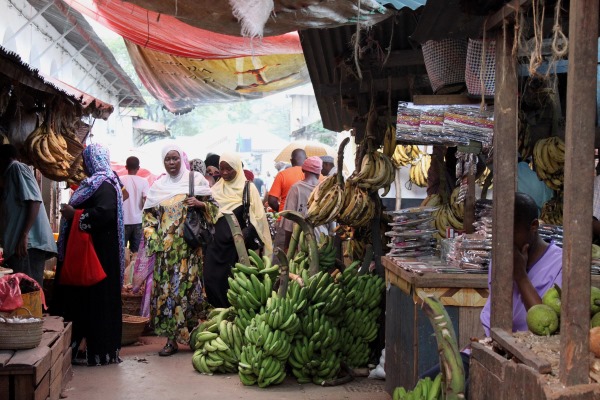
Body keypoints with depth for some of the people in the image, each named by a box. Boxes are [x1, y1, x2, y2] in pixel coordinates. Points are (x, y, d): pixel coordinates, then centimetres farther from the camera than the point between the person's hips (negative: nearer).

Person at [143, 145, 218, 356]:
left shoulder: (195, 179, 5)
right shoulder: (158, 186, 12)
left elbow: (213, 206, 6)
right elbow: (149, 215, 13)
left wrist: (200, 204, -14)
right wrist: (152, 238, 1)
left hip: (190, 245, -2)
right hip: (166, 247, 2)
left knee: (190, 287, -5)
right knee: (166, 289, -1)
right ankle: (171, 339, 4)